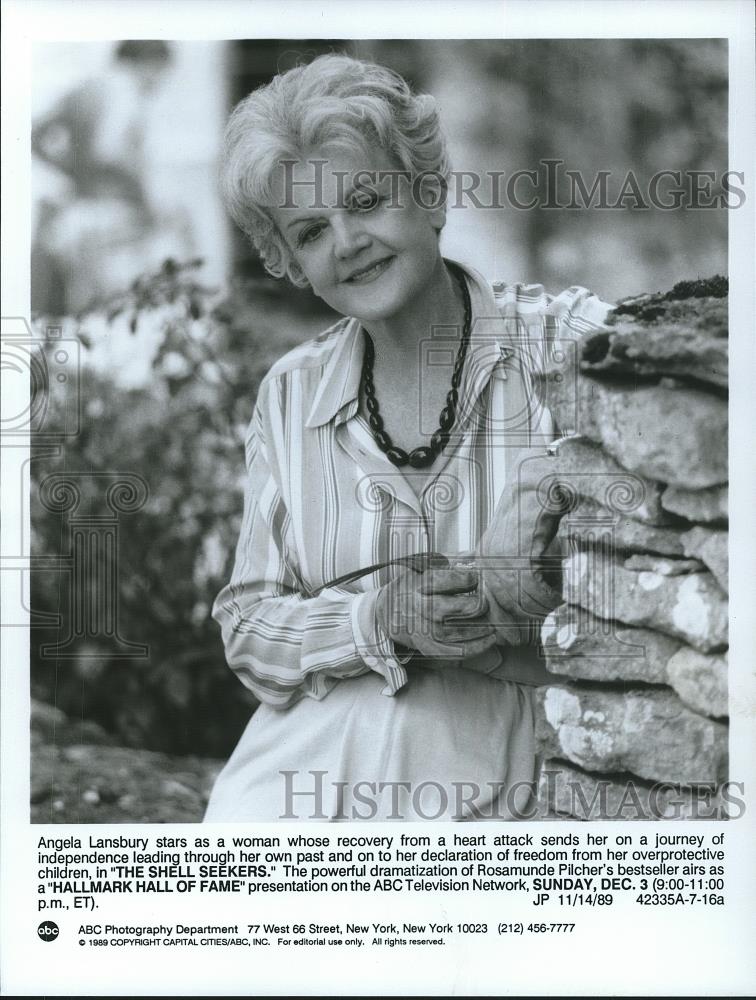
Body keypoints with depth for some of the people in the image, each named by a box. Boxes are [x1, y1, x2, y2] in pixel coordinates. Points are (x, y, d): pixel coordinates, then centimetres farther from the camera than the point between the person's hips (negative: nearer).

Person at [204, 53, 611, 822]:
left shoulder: (571, 341, -2)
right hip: (308, 754, 3)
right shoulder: (290, 395, 10)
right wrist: (380, 619, -11)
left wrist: (516, 598, -23)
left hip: (498, 764, -3)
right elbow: (247, 627, 9)